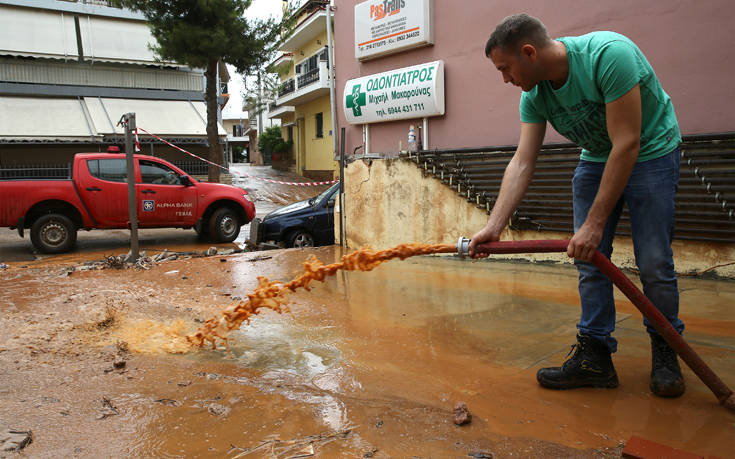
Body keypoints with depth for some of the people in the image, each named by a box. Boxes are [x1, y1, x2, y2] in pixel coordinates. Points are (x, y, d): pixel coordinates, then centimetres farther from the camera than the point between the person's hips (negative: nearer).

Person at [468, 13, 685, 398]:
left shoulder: (608, 54, -32)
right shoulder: (534, 95, -11)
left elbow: (627, 144, -31)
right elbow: (522, 163, -11)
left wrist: (594, 223, -29)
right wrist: (494, 226, -20)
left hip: (649, 152, -5)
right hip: (596, 158, 6)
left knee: (654, 263, -7)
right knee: (589, 261, -1)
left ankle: (665, 352, 16)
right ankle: (594, 357, 7)